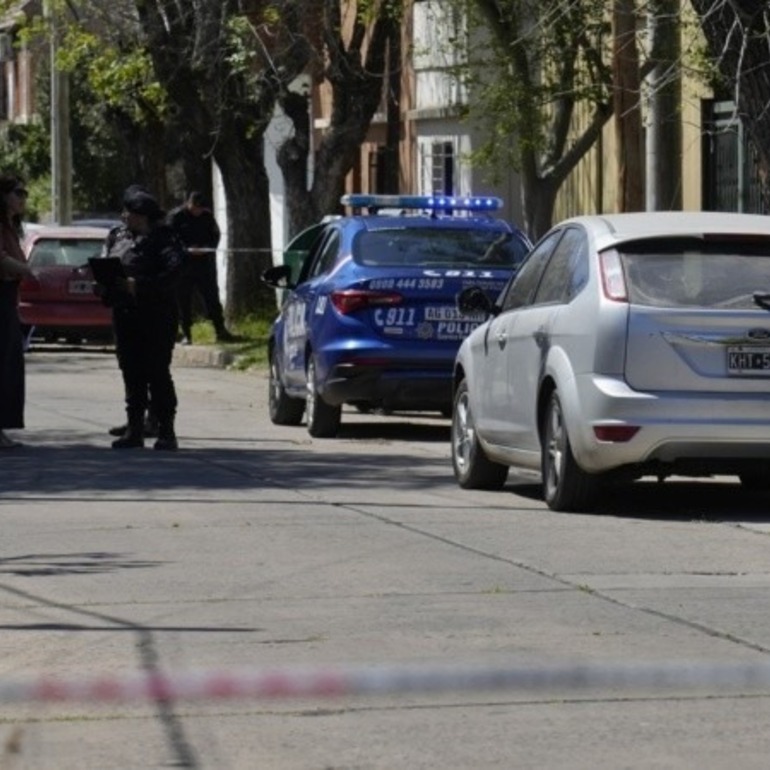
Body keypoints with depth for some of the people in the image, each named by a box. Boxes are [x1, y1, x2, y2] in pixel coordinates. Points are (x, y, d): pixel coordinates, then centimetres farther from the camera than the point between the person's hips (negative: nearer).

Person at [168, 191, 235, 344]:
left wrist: (207, 248, -10)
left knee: (212, 295, 3)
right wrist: (188, 249, -21)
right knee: (184, 299, 0)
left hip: (204, 261, 3)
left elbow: (215, 234, 11)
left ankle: (220, 330, 8)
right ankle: (186, 334, 6)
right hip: (184, 264, -3)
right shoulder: (176, 216, -5)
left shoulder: (207, 215, 6)